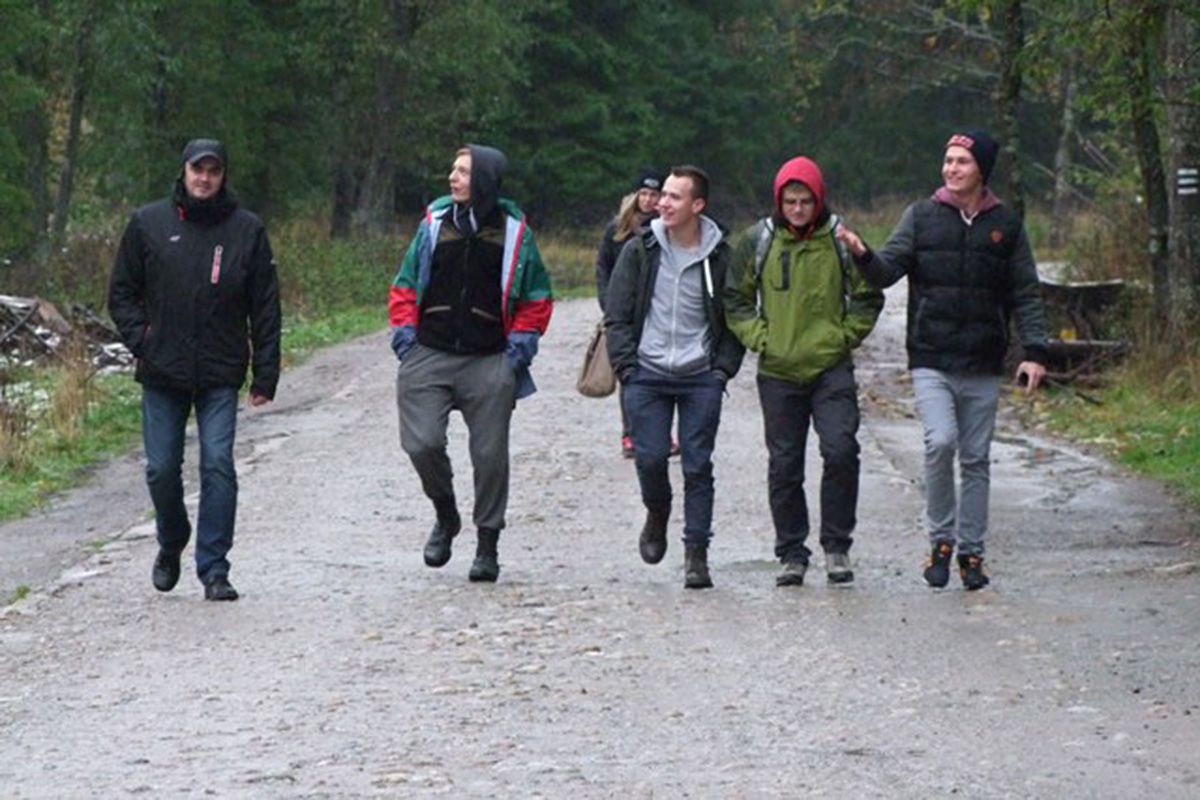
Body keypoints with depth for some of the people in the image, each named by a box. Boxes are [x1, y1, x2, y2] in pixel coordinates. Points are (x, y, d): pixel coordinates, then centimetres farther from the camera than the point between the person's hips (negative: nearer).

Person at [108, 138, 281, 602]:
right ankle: (170, 546, 31)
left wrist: (265, 374, 2)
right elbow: (121, 292, 11)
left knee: (218, 466, -10)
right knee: (162, 468, 5)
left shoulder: (246, 230, 4)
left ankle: (214, 570, -5)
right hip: (162, 374, 1)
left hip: (220, 376, -1)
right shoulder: (148, 224, 4)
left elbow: (265, 307, 6)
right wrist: (140, 340, -4)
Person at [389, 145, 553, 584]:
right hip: (429, 356, 1)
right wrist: (404, 332, 2)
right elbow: (405, 284, 13)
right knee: (422, 443, -11)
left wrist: (521, 342, 0)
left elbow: (537, 297, 11)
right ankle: (445, 516, 16)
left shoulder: (514, 233, 3)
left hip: (489, 363, -1)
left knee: (490, 454, 2)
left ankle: (488, 545, 16)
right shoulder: (434, 223, 6)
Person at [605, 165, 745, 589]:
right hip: (648, 375, 1)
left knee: (698, 466, -2)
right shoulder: (640, 251, 2)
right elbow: (617, 315, 5)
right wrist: (626, 366, -4)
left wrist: (722, 368, -2)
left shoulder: (721, 257, 0)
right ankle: (657, 514, 26)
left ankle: (696, 554, 3)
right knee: (649, 458, -5)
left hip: (700, 378, -1)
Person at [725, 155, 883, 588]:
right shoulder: (757, 241, 2)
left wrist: (846, 337, -1)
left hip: (832, 370, -1)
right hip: (778, 373, 1)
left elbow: (868, 297, 10)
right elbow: (735, 300, 11)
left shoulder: (841, 239, 1)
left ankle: (836, 546, 0)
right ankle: (792, 555, 15)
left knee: (841, 451, -15)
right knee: (784, 466, 5)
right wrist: (758, 338, -1)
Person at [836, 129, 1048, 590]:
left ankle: (971, 551, 16)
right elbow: (888, 270, 0)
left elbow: (1026, 294, 8)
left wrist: (1034, 351, -2)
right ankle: (940, 539, -4)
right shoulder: (922, 216, 5)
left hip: (983, 366, 2)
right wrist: (863, 256, -22)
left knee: (975, 459, 6)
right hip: (931, 361, -2)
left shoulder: (1005, 225, 7)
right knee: (940, 441, -20)